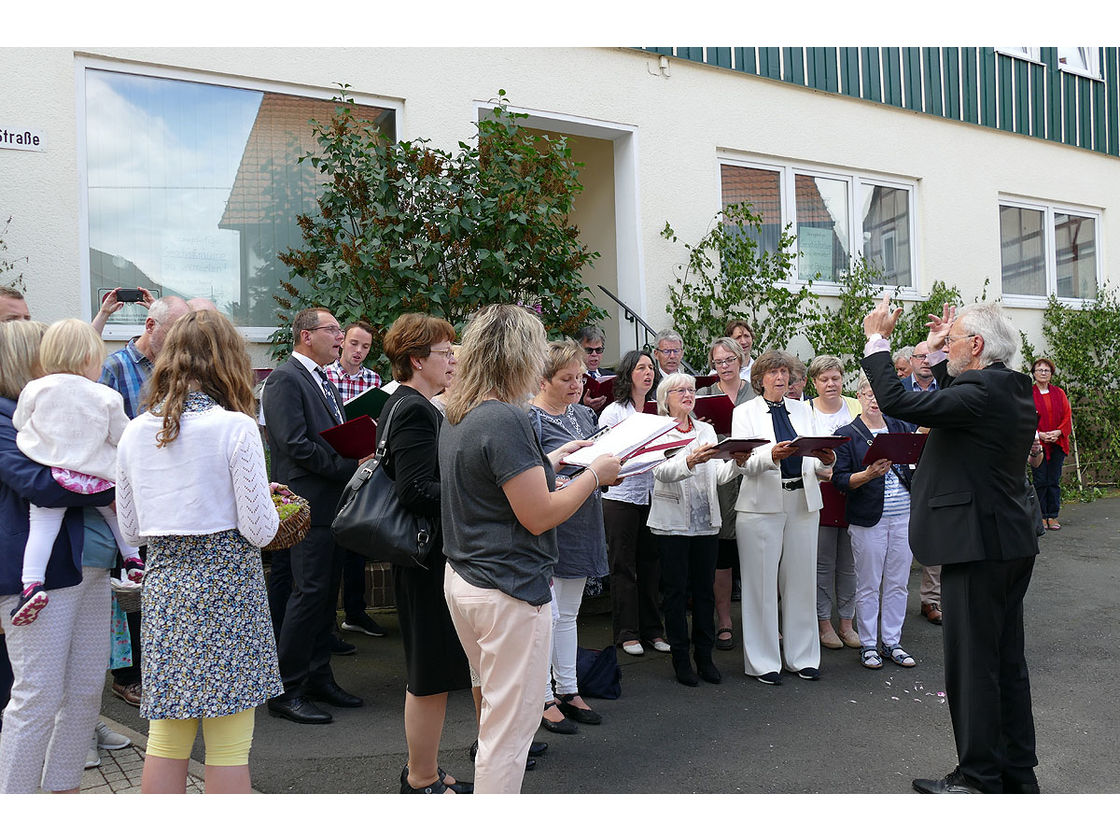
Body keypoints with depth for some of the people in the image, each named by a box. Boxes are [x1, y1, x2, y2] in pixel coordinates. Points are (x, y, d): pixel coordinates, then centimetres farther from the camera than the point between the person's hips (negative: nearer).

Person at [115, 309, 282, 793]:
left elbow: (132, 529, 12)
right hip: (227, 585, -5)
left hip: (164, 584, 5)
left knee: (166, 740, 14)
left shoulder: (136, 431, 5)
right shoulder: (236, 427, -11)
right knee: (228, 748, 4)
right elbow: (259, 530, -11)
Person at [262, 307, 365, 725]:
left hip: (335, 501, 9)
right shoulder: (284, 380, -10)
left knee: (327, 592, 13)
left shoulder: (324, 382, 20)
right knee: (309, 592, -8)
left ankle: (319, 677, 23)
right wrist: (351, 467, -17)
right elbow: (296, 445, -19)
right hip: (309, 502, -9)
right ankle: (287, 691, 1)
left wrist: (361, 457, 3)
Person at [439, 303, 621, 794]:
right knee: (510, 726, 1)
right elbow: (539, 515, -20)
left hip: (462, 579, 10)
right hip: (509, 589, -10)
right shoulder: (507, 419, -20)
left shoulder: (457, 418, 10)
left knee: (499, 707, 23)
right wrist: (595, 474, -8)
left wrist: (551, 461, 21)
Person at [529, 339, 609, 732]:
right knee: (546, 614, 0)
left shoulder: (584, 414, 11)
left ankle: (567, 690, 27)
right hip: (548, 528, -8)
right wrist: (556, 483, -32)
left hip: (582, 527, 8)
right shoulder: (530, 418, -13)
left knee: (568, 613, 17)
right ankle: (543, 699, 12)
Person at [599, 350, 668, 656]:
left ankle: (652, 630, 19)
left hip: (653, 495, 4)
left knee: (651, 564, 9)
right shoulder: (613, 412, -3)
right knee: (623, 566, 2)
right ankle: (627, 633, 10)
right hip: (621, 496, -4)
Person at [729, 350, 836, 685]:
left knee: (801, 579, 7)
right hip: (762, 504, -4)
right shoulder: (745, 413, 3)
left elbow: (816, 462, 10)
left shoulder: (803, 410, 15)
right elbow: (743, 464, -9)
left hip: (803, 502, 4)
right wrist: (772, 455, -27)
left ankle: (802, 657, 19)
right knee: (762, 584, -1)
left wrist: (826, 460, -12)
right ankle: (763, 661, 9)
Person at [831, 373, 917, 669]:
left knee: (898, 583, 9)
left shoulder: (902, 427, 11)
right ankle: (868, 644, 15)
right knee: (868, 585, 3)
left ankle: (892, 642, 22)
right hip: (868, 519, -3)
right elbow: (839, 480, -7)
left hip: (904, 516, 4)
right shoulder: (846, 434, -1)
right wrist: (868, 474, -23)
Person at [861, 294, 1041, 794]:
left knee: (973, 664, 0)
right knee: (1007, 661, 16)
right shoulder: (1015, 390, 9)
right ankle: (1018, 775, 27)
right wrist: (937, 353, 21)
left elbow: (896, 401, -24)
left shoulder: (980, 393, -19)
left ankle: (980, 779, 10)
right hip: (1013, 543, 10)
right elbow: (957, 401, 27)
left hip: (979, 546, -10)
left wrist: (877, 339, -12)